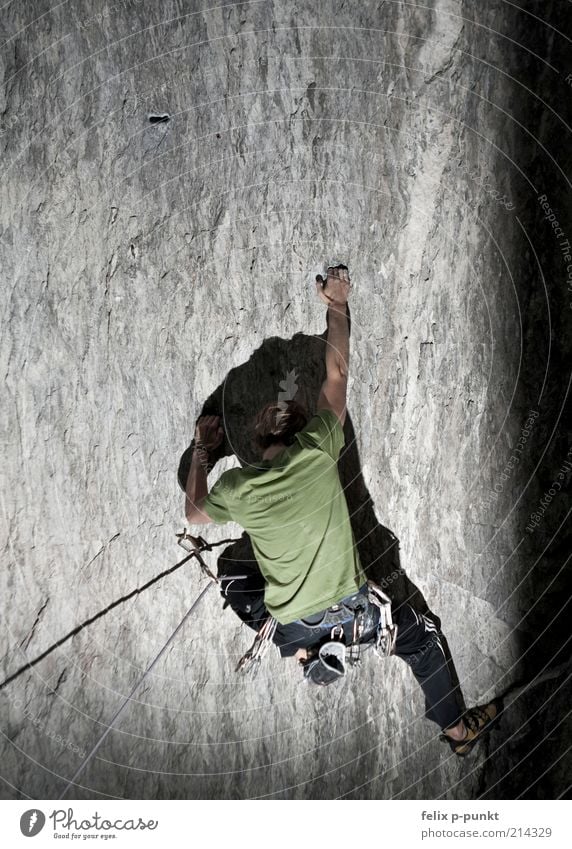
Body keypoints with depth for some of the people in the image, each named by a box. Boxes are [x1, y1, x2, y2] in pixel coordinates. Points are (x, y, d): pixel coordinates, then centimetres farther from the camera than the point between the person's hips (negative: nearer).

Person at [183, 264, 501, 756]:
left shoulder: (236, 489, -11)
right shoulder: (317, 452, -15)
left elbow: (193, 514, 11)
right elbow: (338, 375, -2)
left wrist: (201, 453, 19)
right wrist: (337, 307, 9)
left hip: (290, 626, 1)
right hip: (352, 610, -1)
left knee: (234, 584, 30)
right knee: (424, 636, 25)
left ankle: (304, 652, 18)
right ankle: (458, 728, 35)